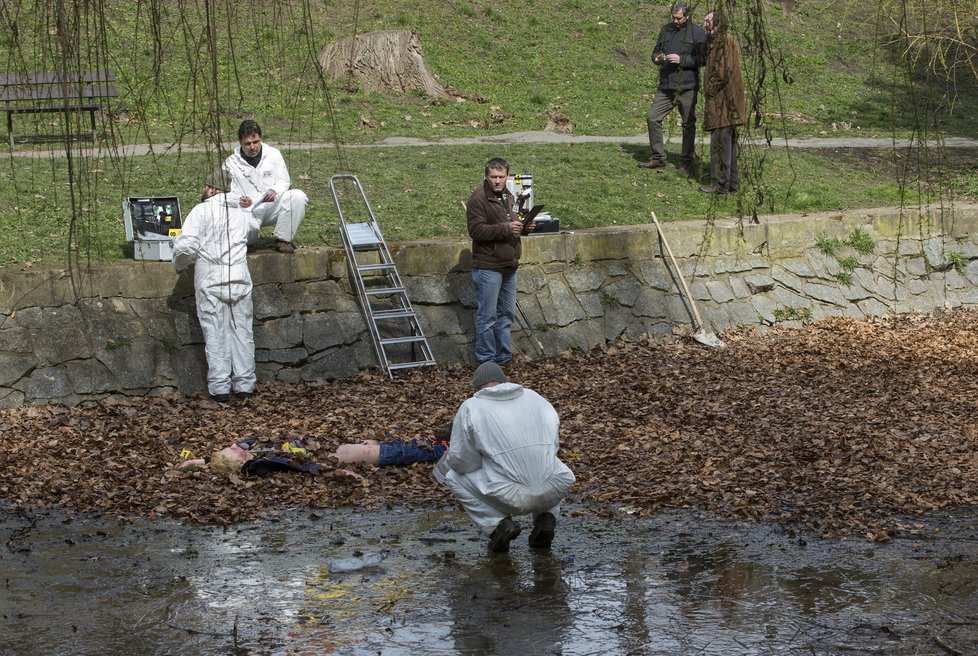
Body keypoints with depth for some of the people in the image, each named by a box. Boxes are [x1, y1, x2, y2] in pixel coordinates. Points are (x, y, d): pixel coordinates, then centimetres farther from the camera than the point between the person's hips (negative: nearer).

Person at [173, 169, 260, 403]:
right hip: (240, 279, 4)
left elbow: (185, 246, -13)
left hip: (211, 281, -4)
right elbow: (255, 228, 36)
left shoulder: (201, 211, -4)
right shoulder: (241, 215, 13)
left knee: (215, 334, 1)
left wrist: (179, 265, 6)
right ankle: (244, 386, 11)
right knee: (241, 331, 9)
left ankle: (220, 388, 1)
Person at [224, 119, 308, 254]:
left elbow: (284, 181, 8)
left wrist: (274, 191, -16)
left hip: (274, 206, 2)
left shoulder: (273, 154, 7)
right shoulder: (231, 163, 3)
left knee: (298, 196, -26)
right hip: (249, 212, -2)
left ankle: (283, 240, -17)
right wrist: (239, 200, -22)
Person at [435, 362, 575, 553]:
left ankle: (498, 524, 4)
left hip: (509, 497, -3)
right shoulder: (535, 397, 16)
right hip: (551, 494, 4)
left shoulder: (471, 407, 4)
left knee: (453, 476, 22)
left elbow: (461, 460, 2)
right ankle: (545, 518, 12)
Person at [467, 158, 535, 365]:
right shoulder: (478, 199, -12)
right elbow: (476, 230, -21)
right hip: (488, 268, -8)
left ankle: (503, 356, 23)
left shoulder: (508, 197, 15)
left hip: (509, 266, 8)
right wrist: (506, 228, -27)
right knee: (487, 316, -3)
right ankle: (486, 359, 4)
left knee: (507, 313, 14)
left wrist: (524, 227, 6)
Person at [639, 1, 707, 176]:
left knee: (688, 124, 4)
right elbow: (656, 50, 18)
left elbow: (702, 59, -11)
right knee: (652, 118, 1)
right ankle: (658, 158, 12)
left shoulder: (697, 32, -5)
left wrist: (681, 59, -20)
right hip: (666, 86, 5)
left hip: (687, 87, -5)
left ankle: (686, 162, 15)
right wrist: (657, 58, -5)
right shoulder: (666, 29, 10)